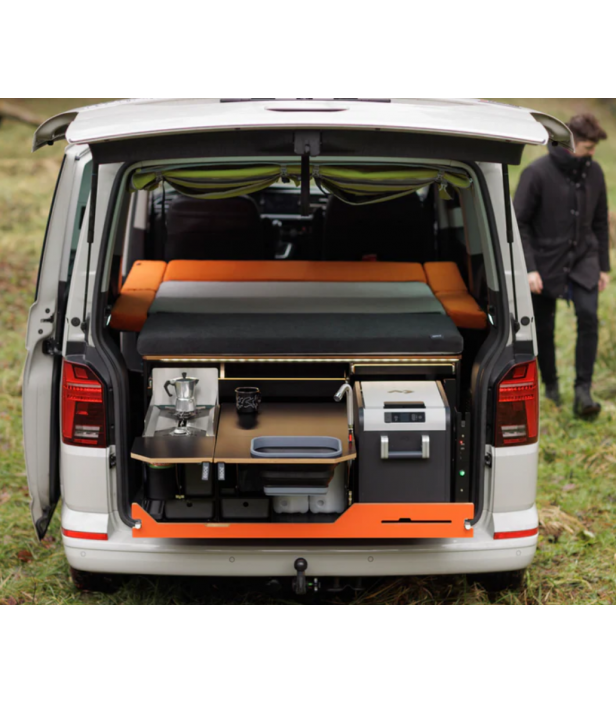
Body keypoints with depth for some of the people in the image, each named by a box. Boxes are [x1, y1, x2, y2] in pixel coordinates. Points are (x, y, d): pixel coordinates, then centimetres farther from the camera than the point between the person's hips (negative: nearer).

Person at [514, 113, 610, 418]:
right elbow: (519, 223, -10)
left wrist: (604, 266, 11)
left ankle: (583, 390, -10)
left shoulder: (594, 173, 2)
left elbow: (600, 222, 12)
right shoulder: (538, 173, -12)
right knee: (544, 329, 6)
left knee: (589, 316, -16)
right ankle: (551, 387, 27)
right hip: (546, 263, -3)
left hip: (583, 260, 3)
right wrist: (529, 268, -16)